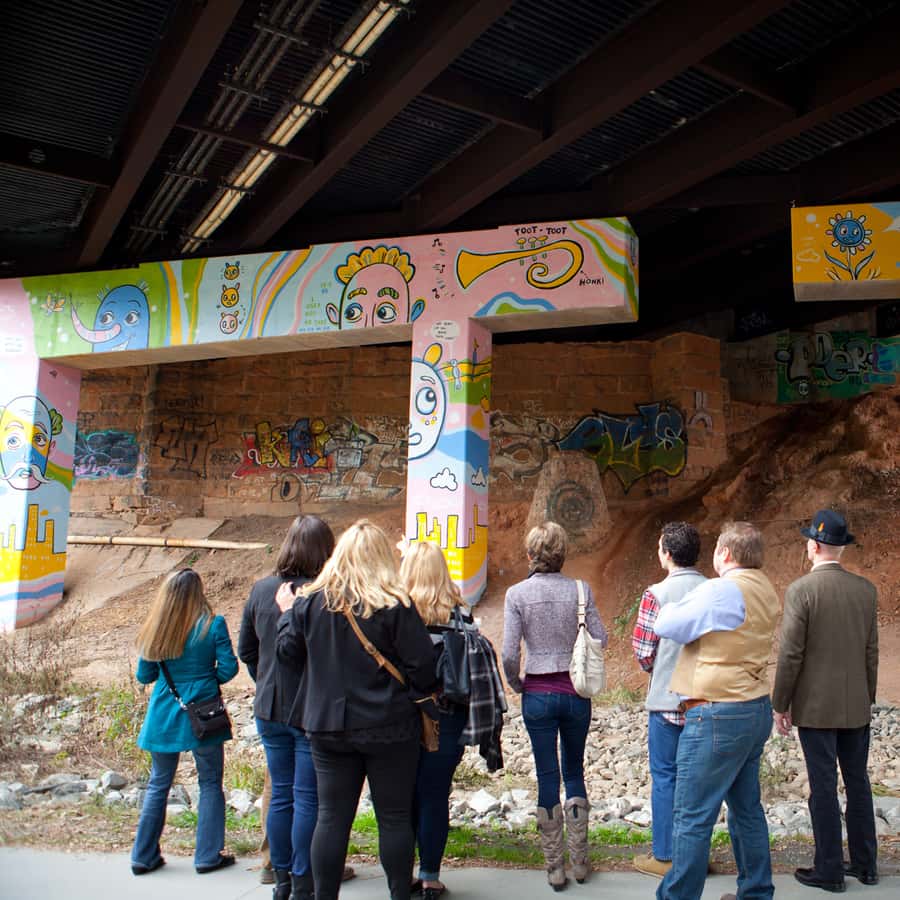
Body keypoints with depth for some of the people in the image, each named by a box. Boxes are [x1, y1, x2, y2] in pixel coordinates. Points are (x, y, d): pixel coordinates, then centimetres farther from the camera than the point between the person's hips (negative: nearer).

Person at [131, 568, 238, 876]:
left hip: (163, 716, 3)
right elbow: (228, 668, -10)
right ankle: (208, 856, 14)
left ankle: (144, 856, 24)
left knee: (158, 784, 17)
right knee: (210, 783, 10)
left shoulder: (155, 629, -2)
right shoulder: (212, 625, -12)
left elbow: (144, 676, 5)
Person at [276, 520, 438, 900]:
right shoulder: (395, 605, -13)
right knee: (394, 818, 10)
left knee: (332, 817, 13)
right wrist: (419, 698, 6)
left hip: (328, 727, 3)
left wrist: (286, 612, 23)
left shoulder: (310, 601, -3)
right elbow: (422, 666, -14)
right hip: (389, 727, -3)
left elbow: (288, 652, 8)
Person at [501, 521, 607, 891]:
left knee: (547, 777, 9)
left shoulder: (517, 593, -9)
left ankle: (555, 867, 18)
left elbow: (509, 653, -11)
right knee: (574, 772, 18)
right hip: (576, 693, 2)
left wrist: (516, 684, 7)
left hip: (538, 695, -2)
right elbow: (600, 638, -3)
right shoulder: (580, 590, -5)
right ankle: (580, 860, 26)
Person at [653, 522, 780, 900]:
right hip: (757, 710, 9)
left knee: (692, 818, 0)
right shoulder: (766, 591, 9)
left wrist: (680, 604, 5)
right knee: (747, 808, 21)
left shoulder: (721, 590, -19)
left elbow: (666, 627, -13)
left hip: (718, 716, -9)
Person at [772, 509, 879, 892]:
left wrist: (780, 705, -5)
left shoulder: (800, 590, -15)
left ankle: (829, 870, 13)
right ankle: (865, 864, 27)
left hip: (815, 707, -5)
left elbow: (790, 655, -15)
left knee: (823, 787, 3)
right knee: (858, 782, 16)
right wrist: (867, 698, 18)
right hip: (856, 706, 5)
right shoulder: (866, 589, 1)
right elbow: (871, 652, 7)